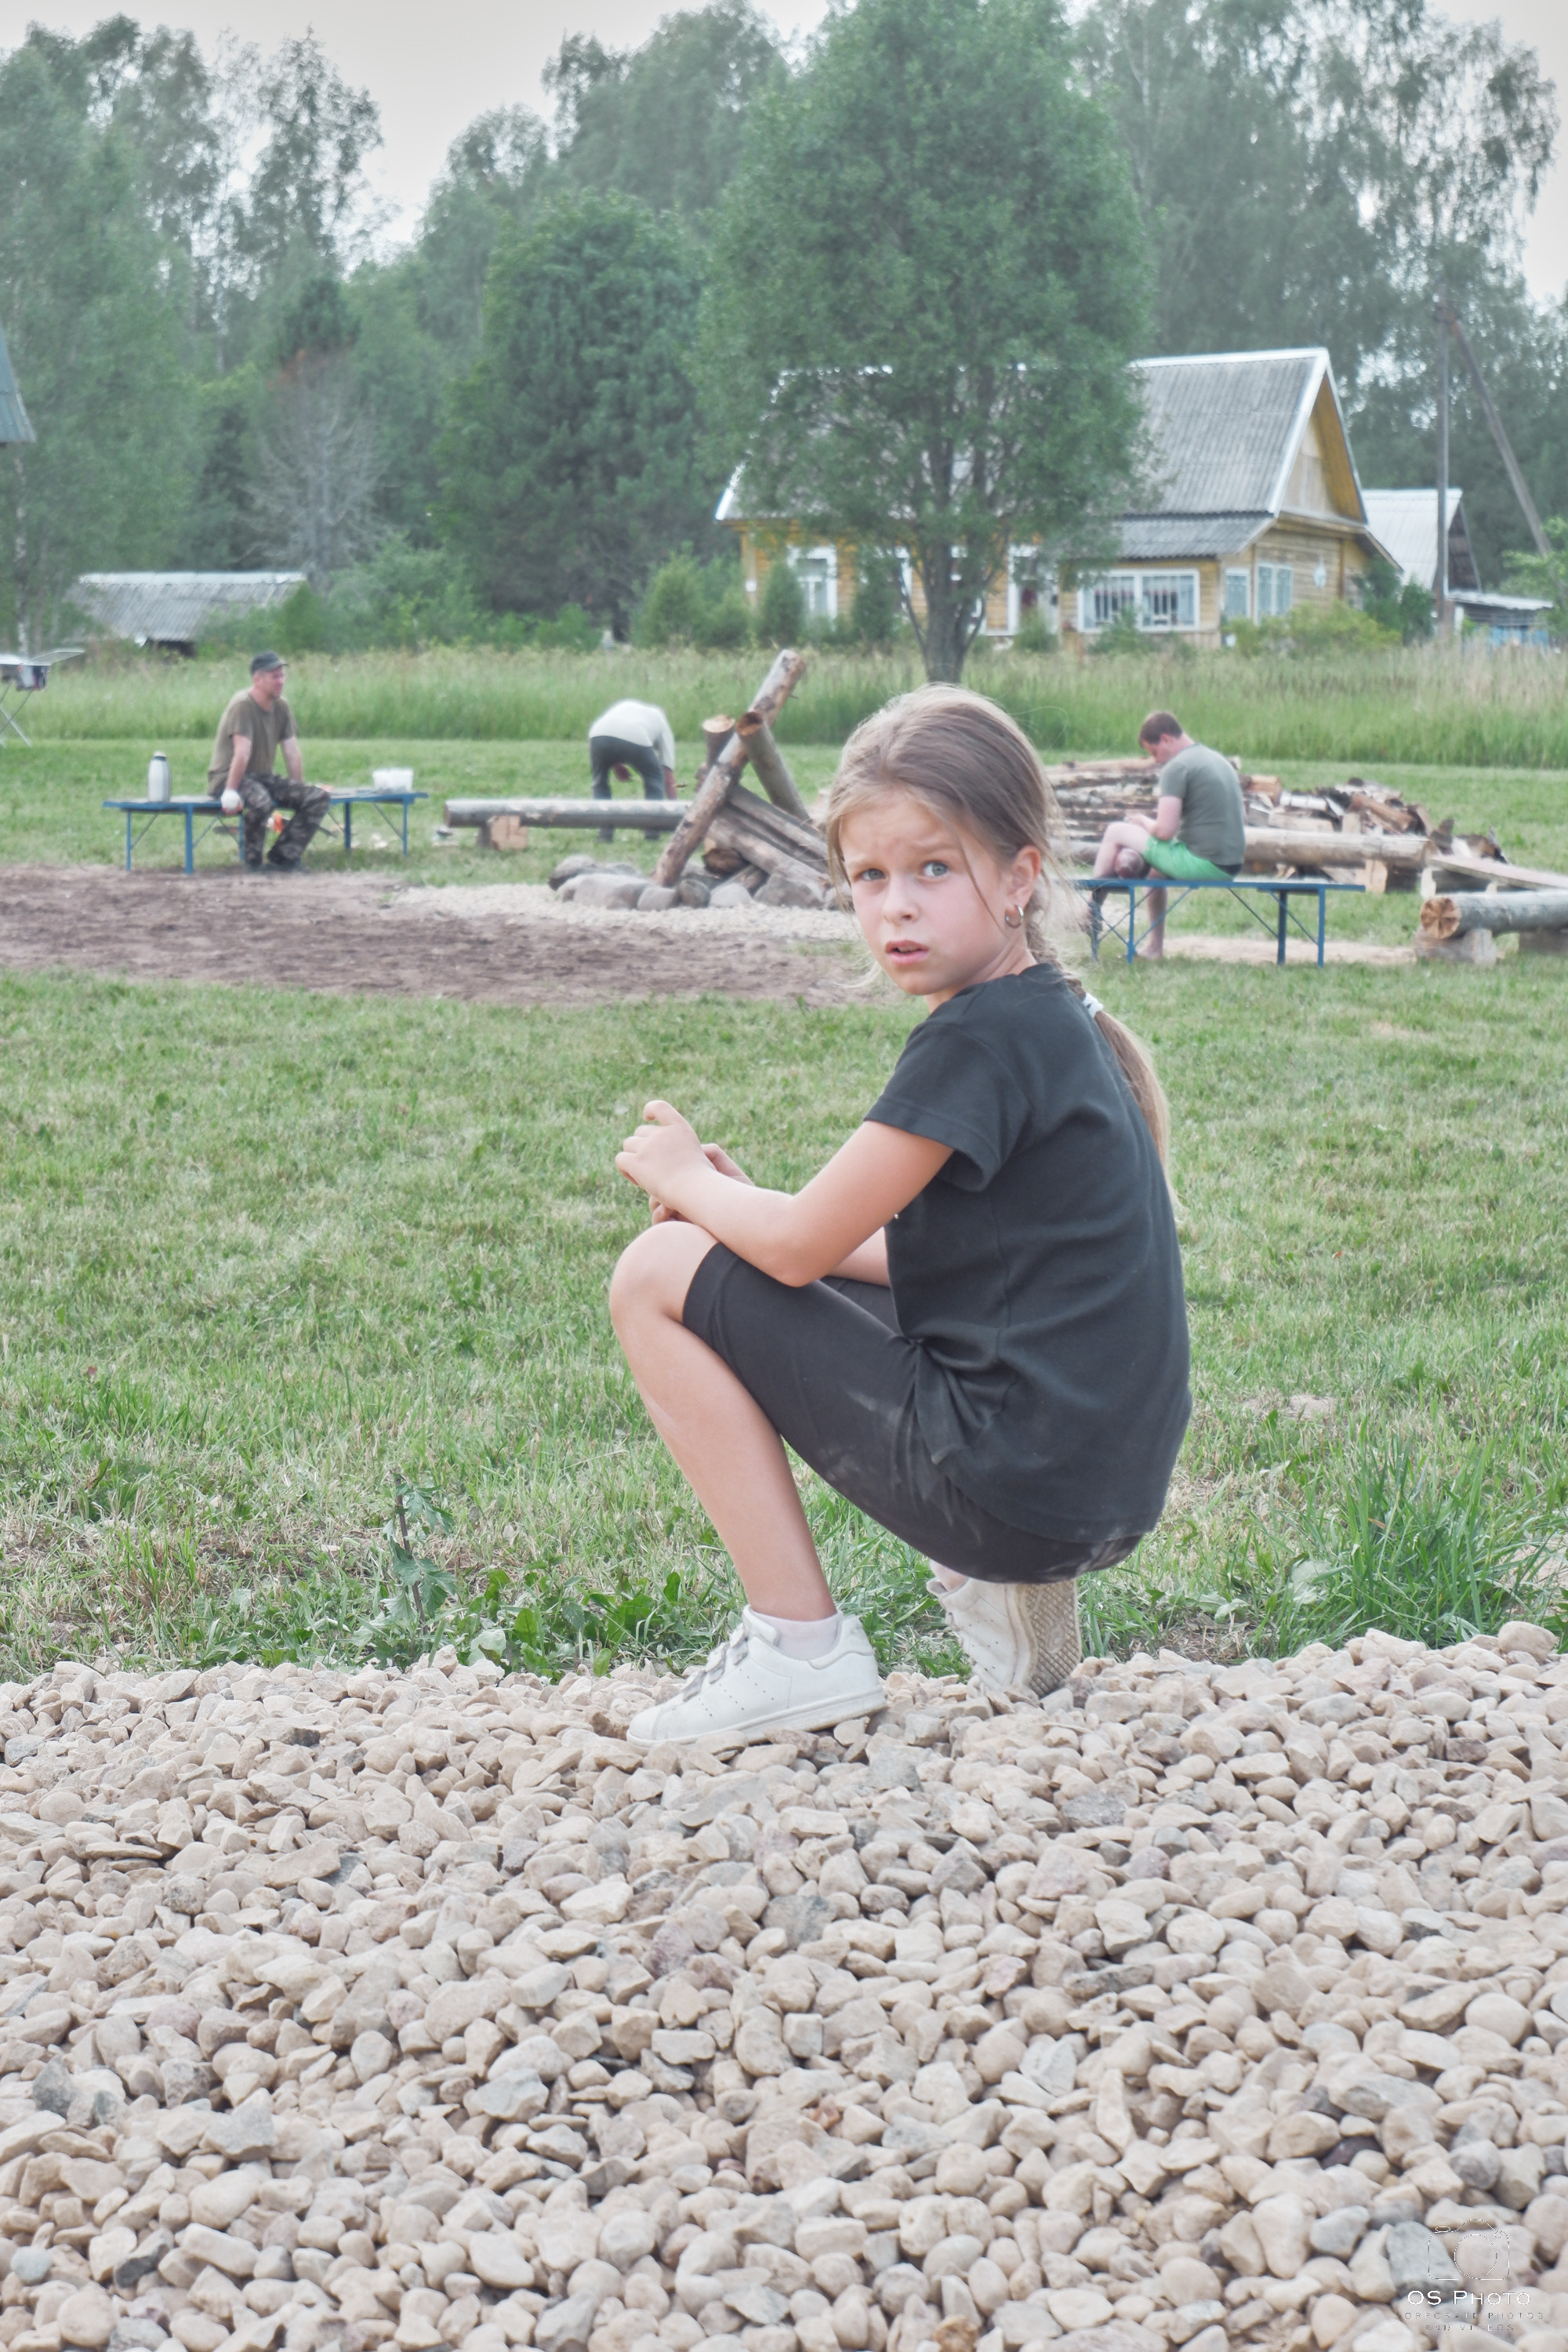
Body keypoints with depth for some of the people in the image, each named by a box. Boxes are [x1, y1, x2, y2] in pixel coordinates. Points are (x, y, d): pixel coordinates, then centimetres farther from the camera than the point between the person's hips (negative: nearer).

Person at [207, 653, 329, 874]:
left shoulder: (281, 708, 8)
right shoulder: (243, 706, -16)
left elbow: (293, 754, 8)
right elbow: (242, 754, -24)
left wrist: (299, 792, 6)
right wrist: (230, 793, -27)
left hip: (265, 777, 8)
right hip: (229, 777, -8)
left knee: (320, 798, -10)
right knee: (260, 801, -41)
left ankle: (281, 858, -5)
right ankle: (253, 863, -14)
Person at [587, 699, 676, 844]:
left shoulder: (622, 707, 43)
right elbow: (668, 773, 33)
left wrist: (616, 766, 32)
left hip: (600, 735, 2)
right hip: (636, 740, -2)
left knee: (600, 782, 27)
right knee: (654, 779, 23)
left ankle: (604, 834, 21)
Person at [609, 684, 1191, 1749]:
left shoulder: (984, 1037, -18)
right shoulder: (1053, 1023, 11)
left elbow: (802, 1246, -14)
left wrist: (688, 1180, 6)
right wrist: (736, 1202, 11)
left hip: (1017, 1483, -10)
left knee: (661, 1275, -3)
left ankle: (803, 1649, -1)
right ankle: (998, 1586, 16)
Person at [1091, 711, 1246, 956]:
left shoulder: (1177, 768, -12)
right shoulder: (1219, 760, 16)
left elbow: (1165, 831, -19)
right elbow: (1242, 817, 23)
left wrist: (1141, 823, 4)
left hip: (1203, 866, -9)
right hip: (1233, 866, 9)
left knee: (1116, 833, 2)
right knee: (1155, 865, 35)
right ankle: (1154, 945, 32)